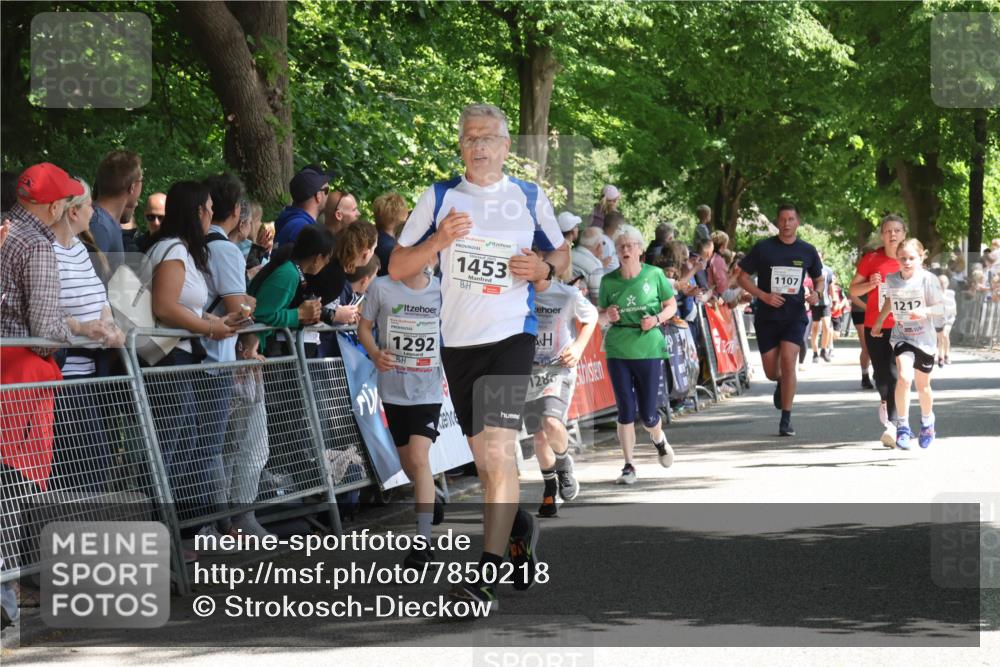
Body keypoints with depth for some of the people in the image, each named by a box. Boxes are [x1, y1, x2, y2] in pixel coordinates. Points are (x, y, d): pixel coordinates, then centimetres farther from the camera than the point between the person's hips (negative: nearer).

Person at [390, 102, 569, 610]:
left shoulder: (530, 198, 4)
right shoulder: (439, 198, 5)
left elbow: (562, 253, 17)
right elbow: (397, 268, 3)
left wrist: (543, 267, -6)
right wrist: (439, 240, -14)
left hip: (511, 336, -3)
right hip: (457, 339, 3)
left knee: (499, 450, -16)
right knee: (483, 456, 11)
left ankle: (487, 574, -16)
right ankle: (517, 528, 39)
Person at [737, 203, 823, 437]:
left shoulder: (807, 251, 5)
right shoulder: (763, 248, -1)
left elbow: (819, 279, 19)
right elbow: (743, 277, 2)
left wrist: (816, 293, -5)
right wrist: (764, 296, -13)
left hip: (795, 315, 0)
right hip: (767, 317, 0)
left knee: (788, 360, -19)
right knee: (771, 372, 4)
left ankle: (786, 418, -11)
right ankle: (782, 383, 44)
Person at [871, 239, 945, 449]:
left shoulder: (928, 279, -12)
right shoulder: (891, 280, -2)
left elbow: (940, 309, -11)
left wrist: (925, 311, -29)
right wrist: (879, 322, 21)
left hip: (924, 338, -1)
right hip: (901, 336, 1)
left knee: (923, 385, 13)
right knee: (904, 376, -23)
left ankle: (927, 422, 42)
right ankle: (902, 426, -14)